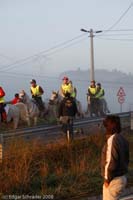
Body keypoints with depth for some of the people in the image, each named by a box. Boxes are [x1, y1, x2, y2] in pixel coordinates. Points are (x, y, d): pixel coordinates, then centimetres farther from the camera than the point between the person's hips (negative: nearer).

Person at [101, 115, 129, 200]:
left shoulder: (112, 140, -20)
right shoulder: (123, 139, 7)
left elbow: (111, 161, -22)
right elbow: (126, 159, 14)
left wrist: (107, 179, -14)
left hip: (113, 180, -9)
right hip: (123, 177, 9)